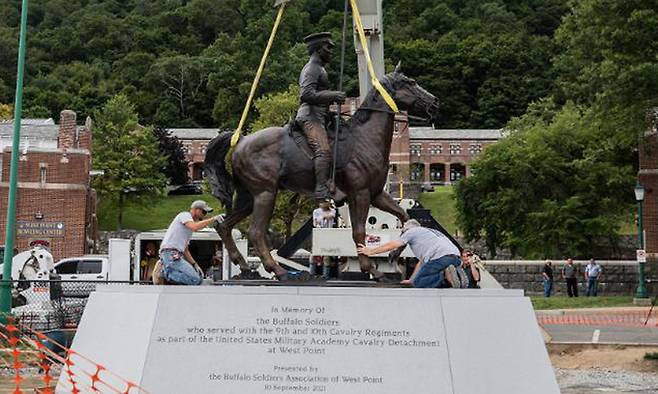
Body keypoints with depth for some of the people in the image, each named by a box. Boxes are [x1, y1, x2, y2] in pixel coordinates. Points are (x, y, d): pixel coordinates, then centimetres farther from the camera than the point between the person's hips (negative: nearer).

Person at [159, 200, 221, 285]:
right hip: (171, 254, -10)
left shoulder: (189, 228, 28)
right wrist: (213, 219, -17)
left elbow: (185, 250, 25)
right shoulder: (185, 215, 1)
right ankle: (167, 273, -12)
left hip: (178, 256, 10)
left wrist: (195, 265, 12)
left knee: (199, 276, 4)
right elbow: (195, 227, -21)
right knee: (195, 279, -19)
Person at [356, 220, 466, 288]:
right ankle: (456, 274, -6)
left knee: (418, 282, -1)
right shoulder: (429, 232, 40)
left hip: (440, 256, -8)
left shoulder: (412, 231, 16)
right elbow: (422, 262, 41)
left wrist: (370, 251, 31)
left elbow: (391, 245, 20)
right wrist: (411, 279, 44)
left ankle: (445, 275, -21)